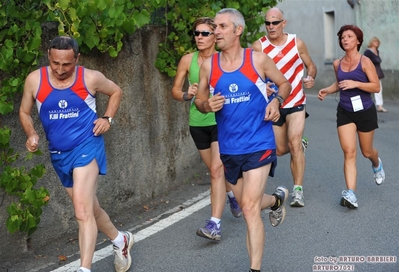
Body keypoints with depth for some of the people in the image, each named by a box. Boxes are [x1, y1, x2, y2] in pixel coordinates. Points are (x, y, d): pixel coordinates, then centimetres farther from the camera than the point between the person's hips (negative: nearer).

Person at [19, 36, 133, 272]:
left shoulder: (91, 78, -9)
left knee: (83, 211, -20)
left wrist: (108, 119, -3)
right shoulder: (34, 80, -6)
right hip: (59, 154, 4)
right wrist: (32, 135, -11)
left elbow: (116, 92, 11)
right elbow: (25, 112, 8)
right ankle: (121, 240, 44)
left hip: (87, 147, -4)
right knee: (90, 210, 19)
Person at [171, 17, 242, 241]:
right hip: (198, 123, 4)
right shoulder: (188, 60, -2)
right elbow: (176, 90, 4)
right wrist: (187, 95, -16)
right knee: (216, 169, 17)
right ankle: (232, 196, 48)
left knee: (217, 169, -14)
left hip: (221, 120, -4)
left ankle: (215, 224, -15)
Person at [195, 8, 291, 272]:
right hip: (229, 148, 4)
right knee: (248, 205, 21)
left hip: (258, 144, -4)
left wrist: (276, 101, -14)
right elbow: (199, 100, 9)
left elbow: (285, 84, 7)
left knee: (249, 208, -15)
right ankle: (277, 199, 55)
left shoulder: (258, 59, -7)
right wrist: (207, 105, -15)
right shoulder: (208, 65, -1)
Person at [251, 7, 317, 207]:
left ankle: (298, 190, -8)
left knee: (294, 145, -16)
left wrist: (310, 78, -14)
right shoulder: (258, 46, -9)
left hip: (295, 102, -1)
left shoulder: (297, 43, -5)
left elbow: (310, 66, 8)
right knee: (280, 150, 12)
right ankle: (301, 144, 47)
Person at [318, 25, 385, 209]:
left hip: (365, 111, -3)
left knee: (366, 151, 15)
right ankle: (350, 193, -18)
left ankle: (377, 165, 53)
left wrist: (355, 83, -26)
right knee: (349, 151, -11)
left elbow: (376, 87, -14)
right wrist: (327, 90, 3)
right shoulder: (337, 64, 2)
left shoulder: (365, 61, -12)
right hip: (344, 112, 3)